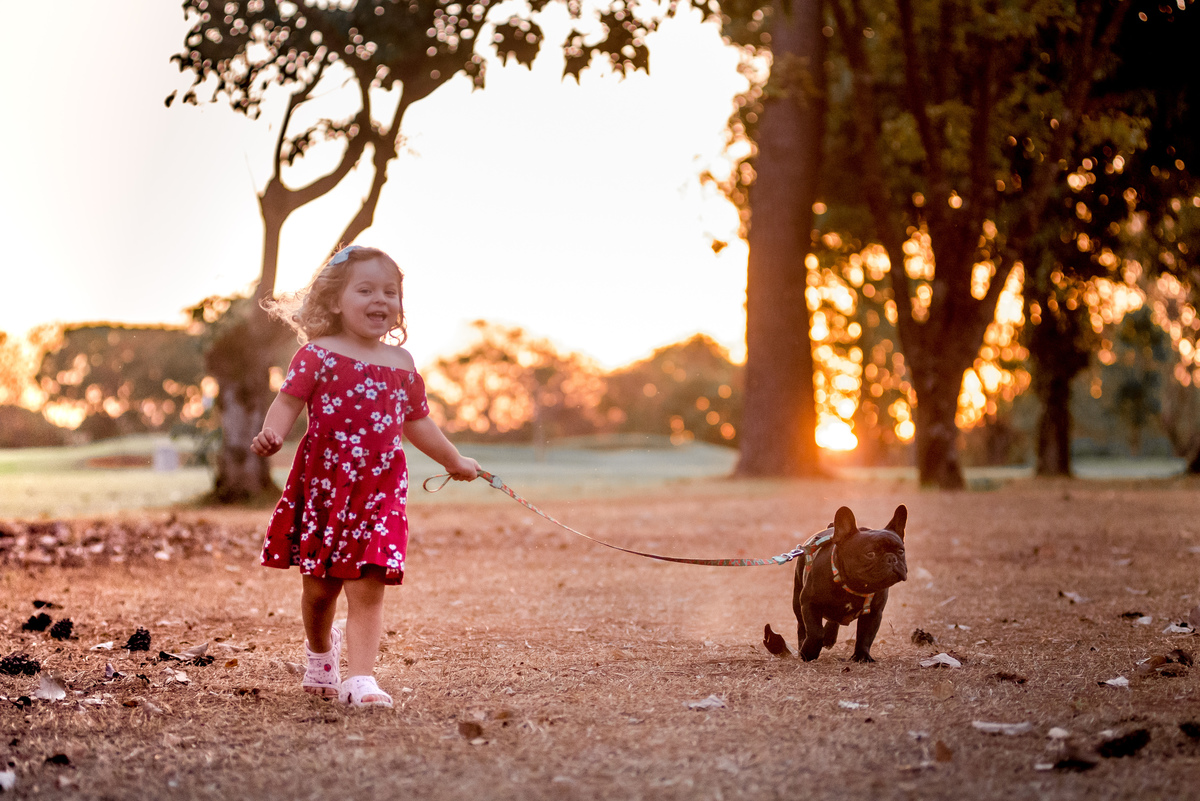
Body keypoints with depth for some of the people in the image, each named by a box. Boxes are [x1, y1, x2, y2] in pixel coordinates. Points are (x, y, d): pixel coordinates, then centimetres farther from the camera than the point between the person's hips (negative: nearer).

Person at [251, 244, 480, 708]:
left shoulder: (400, 364, 11)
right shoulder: (318, 354, -2)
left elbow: (417, 422, 23)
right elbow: (288, 401, -10)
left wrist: (453, 461, 32)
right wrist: (273, 433, -31)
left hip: (380, 490, 2)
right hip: (323, 485, -2)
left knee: (367, 588, -8)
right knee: (320, 587, 9)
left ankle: (359, 679, -10)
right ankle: (320, 653, 37)